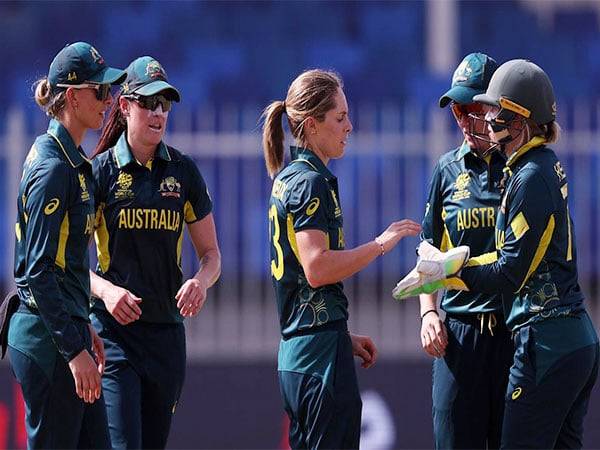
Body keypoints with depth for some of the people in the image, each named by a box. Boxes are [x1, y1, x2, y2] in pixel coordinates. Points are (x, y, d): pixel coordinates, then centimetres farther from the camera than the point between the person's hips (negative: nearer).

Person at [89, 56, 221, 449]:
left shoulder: (183, 171, 8)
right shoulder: (102, 170, -2)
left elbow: (211, 254, 13)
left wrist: (201, 282, -10)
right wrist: (105, 290, -22)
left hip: (167, 330, 4)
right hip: (113, 328, -4)